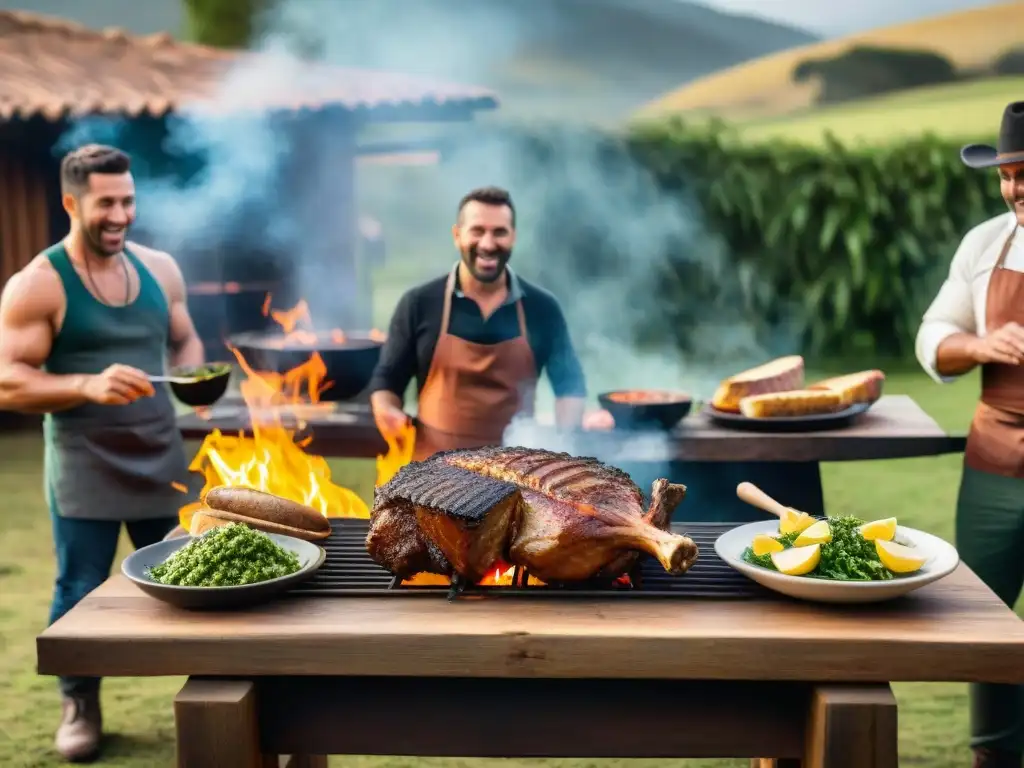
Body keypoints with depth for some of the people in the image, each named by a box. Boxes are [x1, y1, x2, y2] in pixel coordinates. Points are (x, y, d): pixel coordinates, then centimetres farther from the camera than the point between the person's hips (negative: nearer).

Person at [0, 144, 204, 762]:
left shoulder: (160, 269, 5)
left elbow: (185, 341, 18)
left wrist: (195, 375, -5)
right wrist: (88, 386, -27)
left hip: (161, 459, 4)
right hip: (82, 467, -4)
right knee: (81, 591, 4)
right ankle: (80, 707, 24)